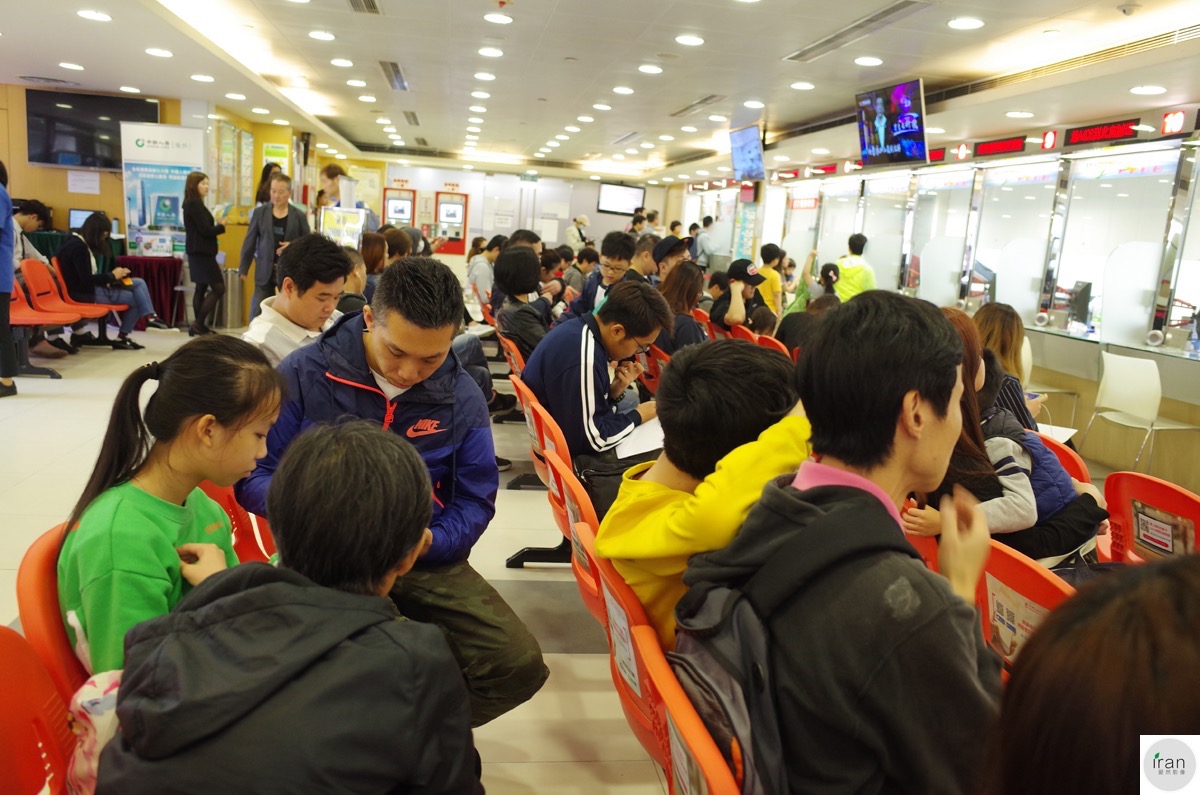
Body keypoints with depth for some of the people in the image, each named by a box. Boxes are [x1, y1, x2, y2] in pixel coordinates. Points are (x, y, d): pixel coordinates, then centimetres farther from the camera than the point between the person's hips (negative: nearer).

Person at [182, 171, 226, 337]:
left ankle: (199, 325, 16)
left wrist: (216, 225, -1)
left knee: (202, 288, 13)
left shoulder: (191, 204, 15)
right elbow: (205, 230, -19)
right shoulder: (194, 204, -15)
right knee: (218, 288, -8)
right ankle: (198, 323, -6)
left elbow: (201, 229, 12)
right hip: (201, 253, -10)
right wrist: (221, 227, -2)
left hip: (199, 252, 10)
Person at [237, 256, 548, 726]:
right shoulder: (303, 374, -7)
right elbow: (253, 475, -2)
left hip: (424, 561, 3)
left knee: (519, 667, -14)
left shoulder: (463, 399, 1)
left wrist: (428, 542, -16)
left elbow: (475, 499, 5)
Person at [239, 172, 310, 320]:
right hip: (265, 271, 0)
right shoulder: (259, 212, 1)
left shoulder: (299, 216, 0)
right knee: (258, 312, 1)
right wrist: (243, 268, 3)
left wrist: (293, 245, -17)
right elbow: (250, 242, 4)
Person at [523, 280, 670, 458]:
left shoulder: (581, 328, -5)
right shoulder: (583, 358, -34)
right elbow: (591, 439, -27)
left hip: (566, 428, 9)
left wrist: (614, 390, -11)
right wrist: (638, 416, -14)